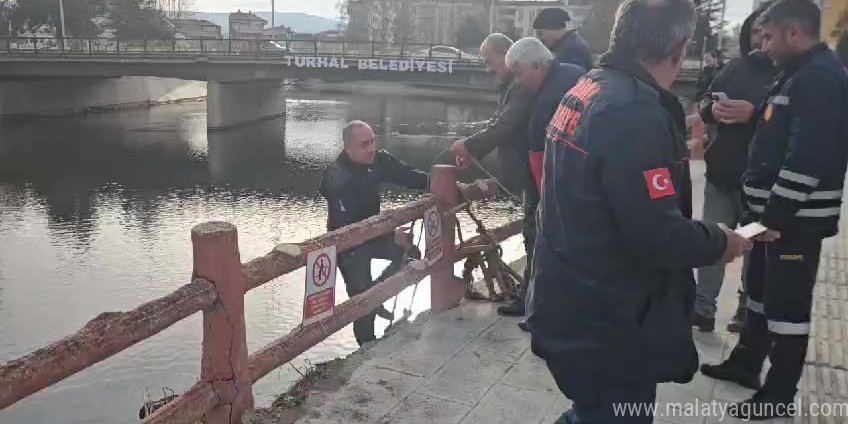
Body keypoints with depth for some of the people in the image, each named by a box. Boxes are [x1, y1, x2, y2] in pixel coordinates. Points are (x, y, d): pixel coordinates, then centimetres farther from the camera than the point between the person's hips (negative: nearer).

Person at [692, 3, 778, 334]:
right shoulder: (736, 67, 11)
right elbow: (705, 104, 13)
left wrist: (753, 112, -28)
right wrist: (713, 109, -10)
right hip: (721, 170, 5)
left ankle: (748, 309, 24)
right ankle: (702, 307, 19)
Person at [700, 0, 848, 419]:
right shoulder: (800, 72, 14)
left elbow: (807, 159, -25)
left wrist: (776, 216, -23)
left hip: (795, 217, -10)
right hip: (776, 209, 10)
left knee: (787, 304, 1)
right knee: (761, 290, 20)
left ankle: (780, 394, 13)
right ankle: (746, 362, 36)